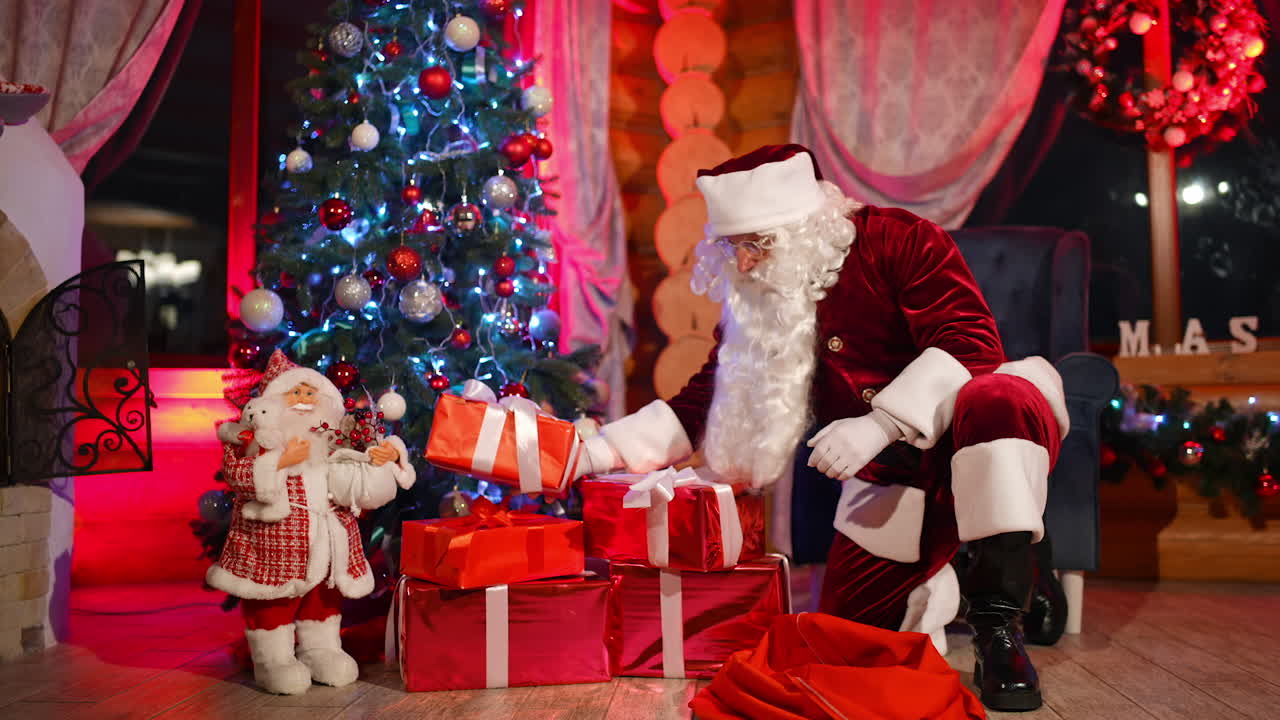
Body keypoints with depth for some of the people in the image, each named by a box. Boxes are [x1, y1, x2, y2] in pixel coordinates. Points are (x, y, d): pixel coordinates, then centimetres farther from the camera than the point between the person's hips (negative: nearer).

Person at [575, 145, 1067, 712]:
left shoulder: (899, 241, -13)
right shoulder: (757, 304, 2)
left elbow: (971, 343, -22)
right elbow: (702, 404, 4)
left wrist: (881, 423, -33)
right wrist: (594, 453, -5)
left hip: (976, 446, -4)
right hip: (891, 482, 5)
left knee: (1001, 399, -39)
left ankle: (999, 626, -26)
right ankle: (928, 589, 29)